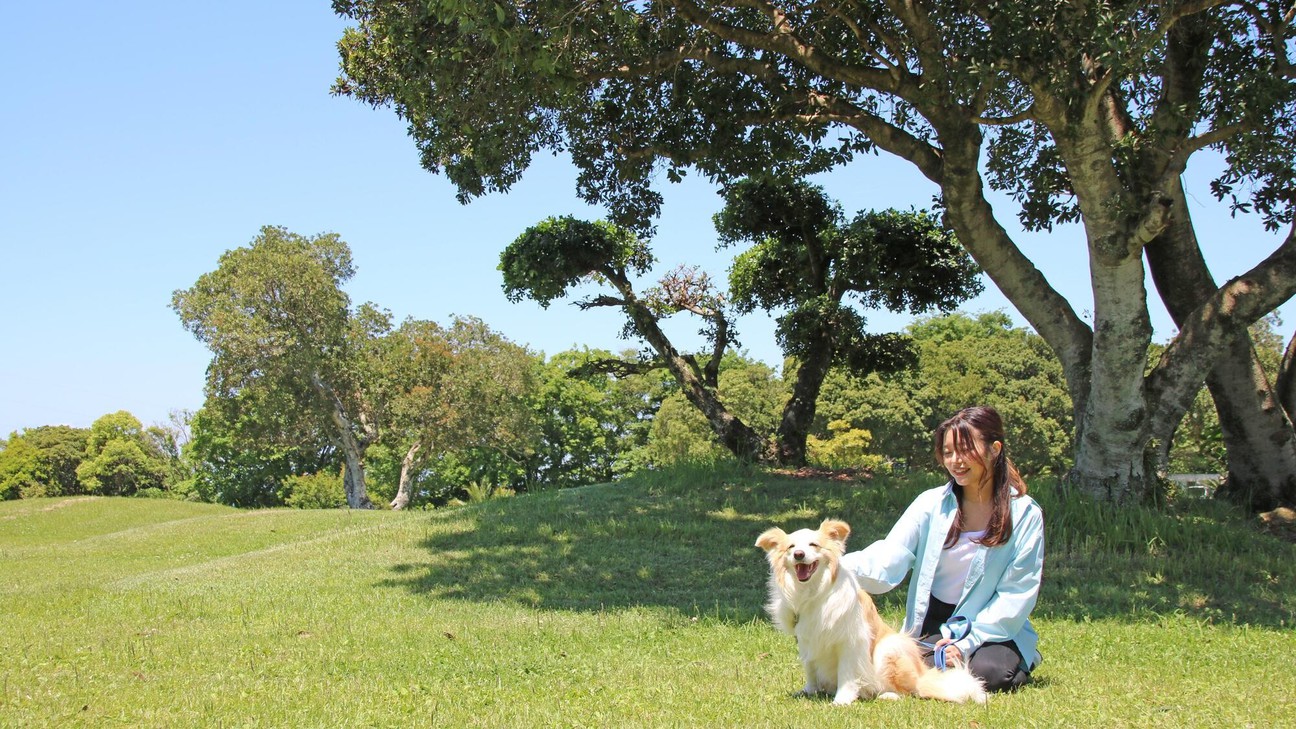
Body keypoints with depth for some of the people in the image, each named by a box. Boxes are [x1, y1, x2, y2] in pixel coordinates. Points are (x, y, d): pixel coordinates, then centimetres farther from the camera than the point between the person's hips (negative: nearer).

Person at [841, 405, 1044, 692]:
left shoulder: (1025, 515, -5)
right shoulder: (932, 503, -2)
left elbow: (1018, 592, -8)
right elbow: (887, 561, -14)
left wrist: (969, 642, -19)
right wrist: (837, 566, -36)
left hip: (994, 627, -1)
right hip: (933, 624, 1)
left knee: (988, 673, -30)